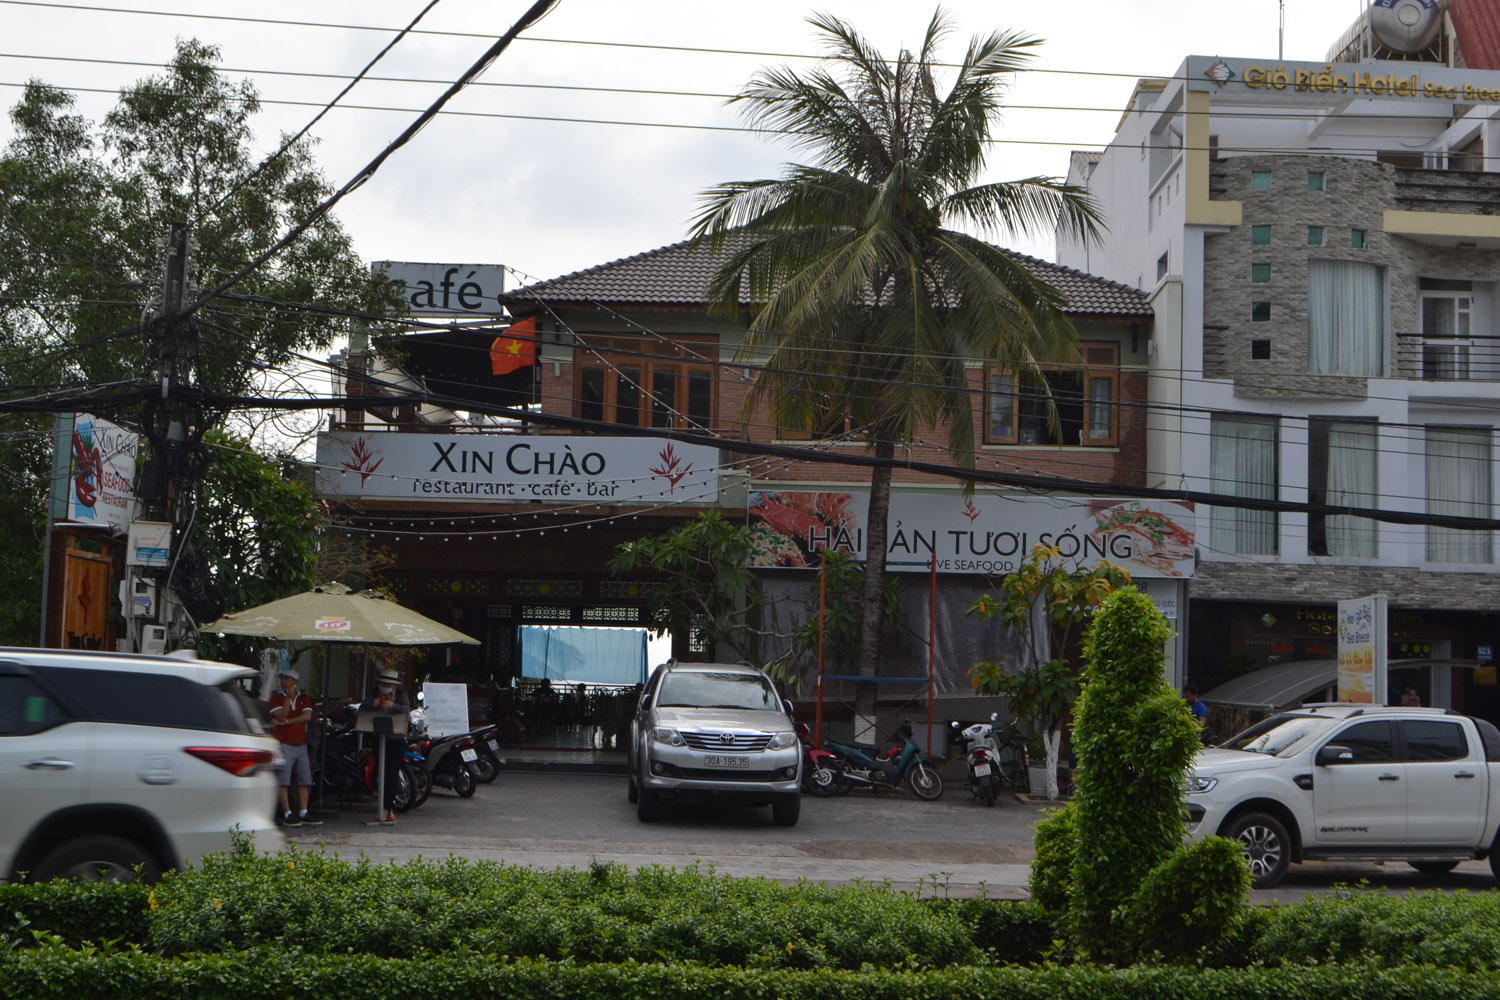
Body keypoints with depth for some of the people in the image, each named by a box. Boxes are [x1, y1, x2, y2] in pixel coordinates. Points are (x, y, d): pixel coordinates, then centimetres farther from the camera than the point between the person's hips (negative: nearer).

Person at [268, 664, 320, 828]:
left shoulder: (304, 699, 12)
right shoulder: (277, 698, 3)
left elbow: (307, 716, -5)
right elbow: (281, 716, -12)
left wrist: (285, 721, -11)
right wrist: (288, 697, -16)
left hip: (301, 745, 4)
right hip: (283, 744, -4)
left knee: (304, 781, 2)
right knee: (283, 781, -7)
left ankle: (303, 814, 5)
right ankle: (287, 815, -8)